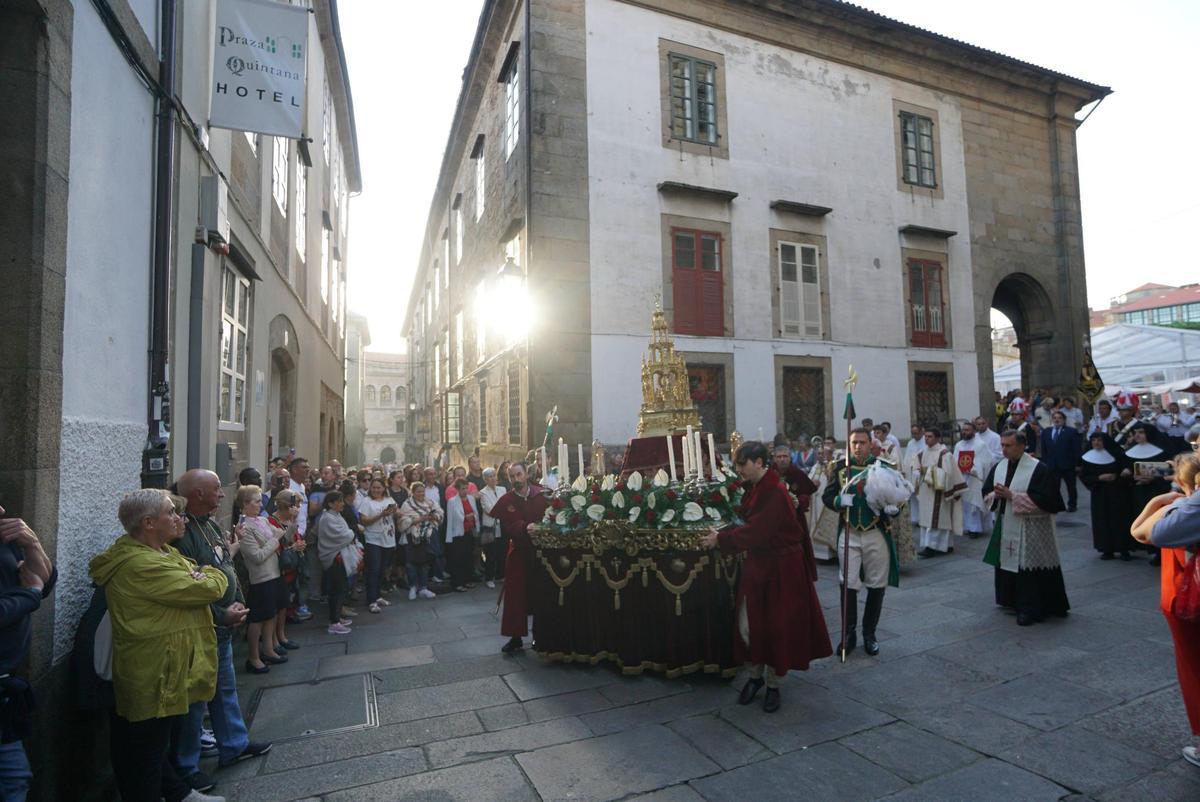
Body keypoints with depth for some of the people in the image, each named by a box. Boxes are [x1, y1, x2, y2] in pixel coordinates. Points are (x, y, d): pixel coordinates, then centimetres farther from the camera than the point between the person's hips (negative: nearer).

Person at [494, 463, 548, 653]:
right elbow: (506, 529, -12)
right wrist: (525, 528, -28)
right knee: (515, 596, 3)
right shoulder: (505, 501, -3)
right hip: (518, 553, 1)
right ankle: (515, 637, 16)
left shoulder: (542, 495, -5)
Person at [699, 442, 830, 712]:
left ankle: (773, 685, 23)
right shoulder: (755, 489, 4)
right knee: (747, 624, 6)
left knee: (777, 627, 6)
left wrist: (720, 539, -15)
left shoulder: (775, 492, -22)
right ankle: (755, 675, 26)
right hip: (758, 565, 7)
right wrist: (722, 534, -1)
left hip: (781, 569, -7)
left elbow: (755, 532, -24)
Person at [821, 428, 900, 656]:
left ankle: (869, 633, 25)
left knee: (876, 586, 8)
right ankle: (849, 633, 17)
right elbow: (826, 497, 4)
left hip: (877, 534, 0)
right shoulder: (840, 468, 3)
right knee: (847, 584, 2)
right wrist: (839, 500, -17)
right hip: (849, 535, 0)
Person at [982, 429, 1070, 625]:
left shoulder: (1038, 469, -11)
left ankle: (1030, 609, 9)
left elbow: (1044, 499, -18)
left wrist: (1012, 495, -21)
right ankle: (1014, 602, 27)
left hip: (1030, 530, -6)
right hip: (1005, 527, 6)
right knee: (1008, 566, 12)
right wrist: (996, 495, -12)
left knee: (1028, 568, -2)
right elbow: (986, 494, 11)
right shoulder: (998, 467, 7)